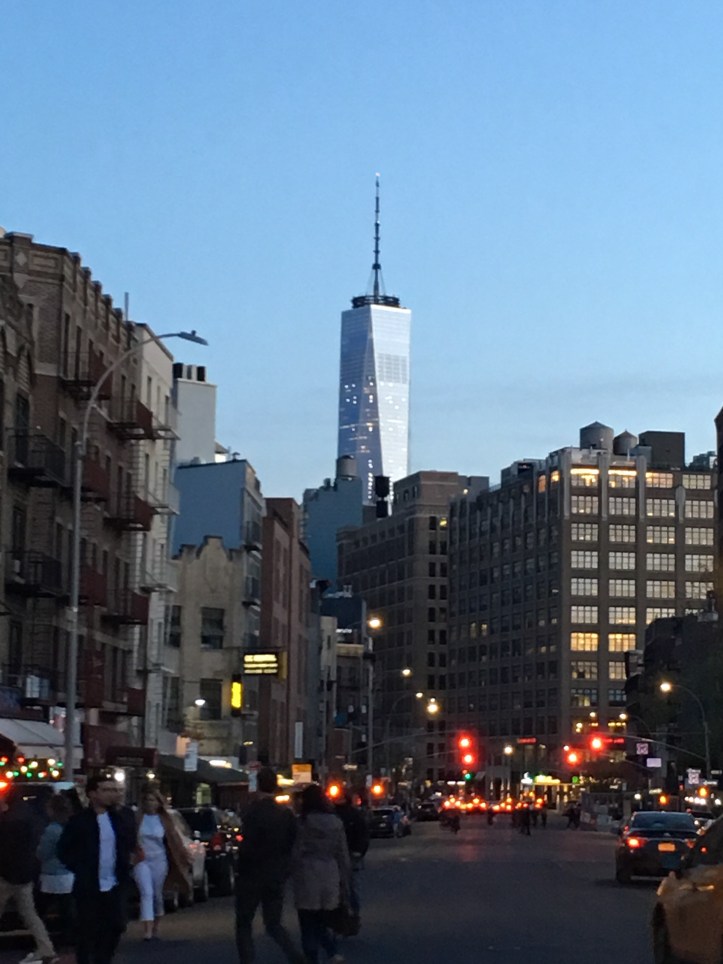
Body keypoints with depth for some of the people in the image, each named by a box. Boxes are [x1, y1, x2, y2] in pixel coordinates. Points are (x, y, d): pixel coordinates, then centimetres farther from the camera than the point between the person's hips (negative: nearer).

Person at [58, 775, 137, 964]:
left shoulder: (118, 819, 7)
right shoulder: (79, 821, -9)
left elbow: (130, 843, 20)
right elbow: (63, 850, -5)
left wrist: (125, 866, 9)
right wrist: (80, 869, -9)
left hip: (114, 885, 5)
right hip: (89, 886, -5)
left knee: (115, 927, 6)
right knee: (87, 931, 2)